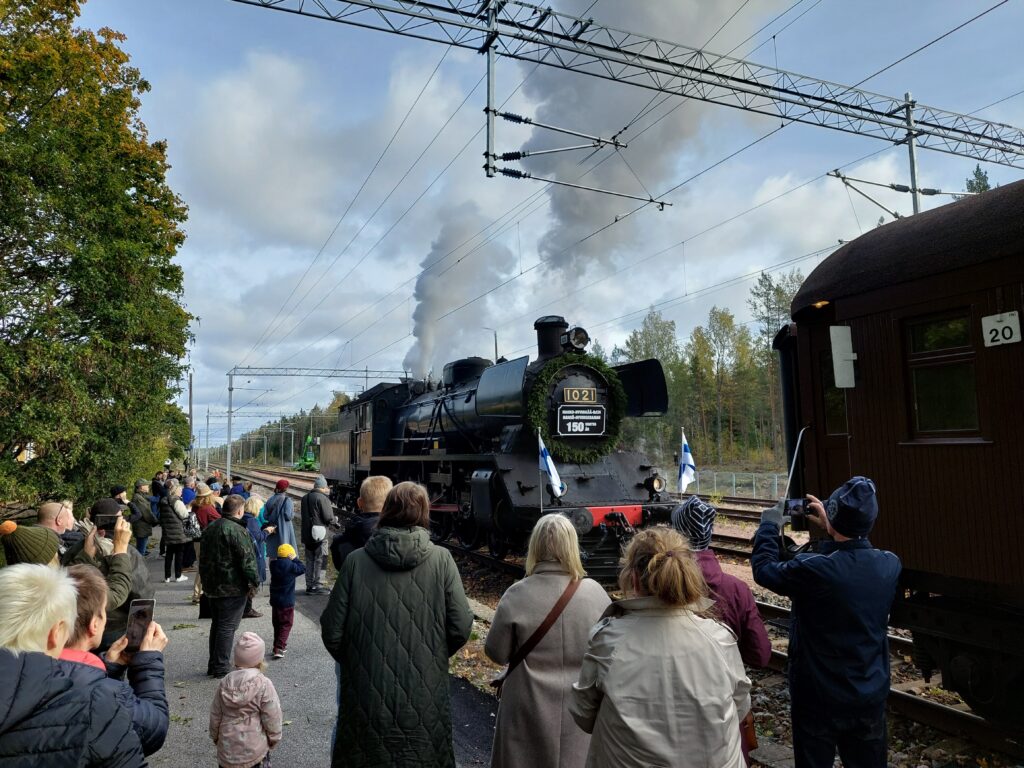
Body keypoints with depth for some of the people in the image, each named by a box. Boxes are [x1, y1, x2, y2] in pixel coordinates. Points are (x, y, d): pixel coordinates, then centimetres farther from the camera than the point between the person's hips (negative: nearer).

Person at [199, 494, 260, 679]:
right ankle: (221, 668, 4)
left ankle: (213, 664, 26)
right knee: (228, 627, -1)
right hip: (232, 587, -9)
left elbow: (203, 557, 19)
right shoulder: (237, 530, -19)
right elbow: (247, 559, -20)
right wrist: (254, 581, -9)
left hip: (212, 587, 9)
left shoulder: (209, 528, 11)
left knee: (217, 624, 18)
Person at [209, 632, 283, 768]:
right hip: (254, 749, -3)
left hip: (227, 747, 3)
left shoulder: (225, 683, -7)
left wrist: (215, 736, 20)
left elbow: (215, 715, 3)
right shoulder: (264, 685, -19)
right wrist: (274, 739, 3)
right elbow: (272, 718, -13)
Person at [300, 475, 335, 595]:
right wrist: (333, 521, 5)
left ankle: (309, 585, 18)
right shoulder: (322, 498, -15)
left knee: (309, 560, 14)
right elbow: (329, 518, -16)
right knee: (320, 561, 1)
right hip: (320, 535, -7)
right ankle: (317, 586, 2)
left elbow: (304, 516, 16)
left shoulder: (305, 498, 10)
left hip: (307, 534, 7)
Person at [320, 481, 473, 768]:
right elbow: (461, 628, -10)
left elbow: (332, 631, -6)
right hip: (424, 701, 0)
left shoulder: (356, 561, -10)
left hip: (367, 698, 1)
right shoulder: (441, 560, -11)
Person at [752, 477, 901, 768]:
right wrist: (831, 529, 15)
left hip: (819, 701, -4)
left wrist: (770, 524, 3)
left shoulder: (814, 570, -29)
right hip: (871, 699, 4)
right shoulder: (890, 565, -13)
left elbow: (763, 568, -11)